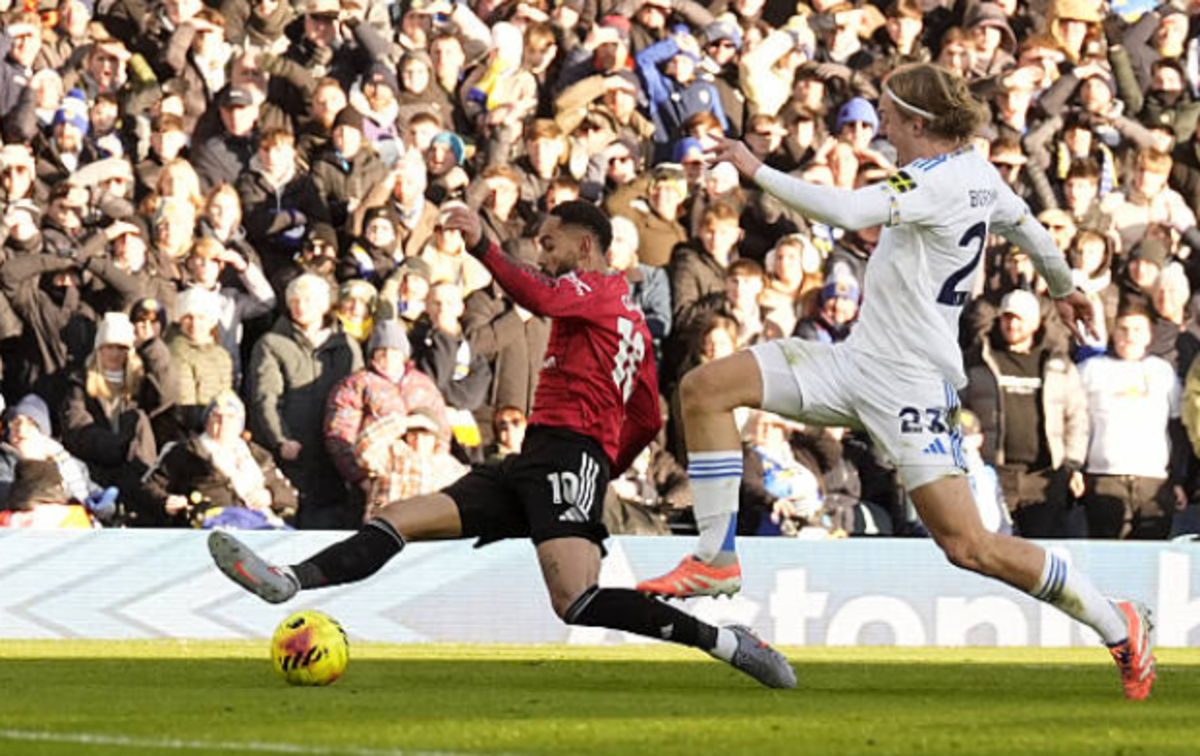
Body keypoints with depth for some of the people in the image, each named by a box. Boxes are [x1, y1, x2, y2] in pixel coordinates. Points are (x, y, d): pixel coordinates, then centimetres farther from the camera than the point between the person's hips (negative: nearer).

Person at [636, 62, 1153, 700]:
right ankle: (717, 559, 3)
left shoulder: (939, 180, -20)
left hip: (911, 383, -10)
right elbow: (1027, 227, 25)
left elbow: (846, 211, -33)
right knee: (705, 390, -2)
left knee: (968, 546, -10)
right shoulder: (976, 171, 8)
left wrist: (757, 171, -23)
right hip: (858, 360, 10)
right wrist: (1063, 286, 44)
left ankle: (1118, 626, 5)